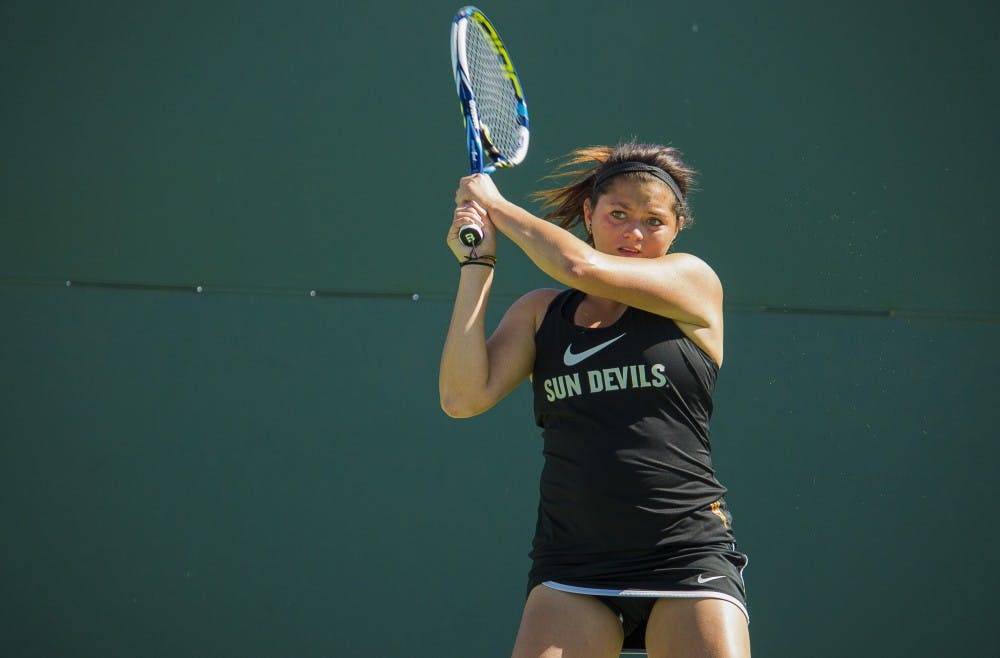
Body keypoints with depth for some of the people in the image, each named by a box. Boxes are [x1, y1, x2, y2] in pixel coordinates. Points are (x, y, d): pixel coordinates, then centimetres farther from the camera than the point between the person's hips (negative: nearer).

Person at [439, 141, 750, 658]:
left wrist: (496, 204, 3)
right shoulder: (539, 313, 13)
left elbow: (582, 268, -10)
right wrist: (476, 262, 1)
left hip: (688, 556, -2)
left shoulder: (693, 281, 5)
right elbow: (464, 397, -1)